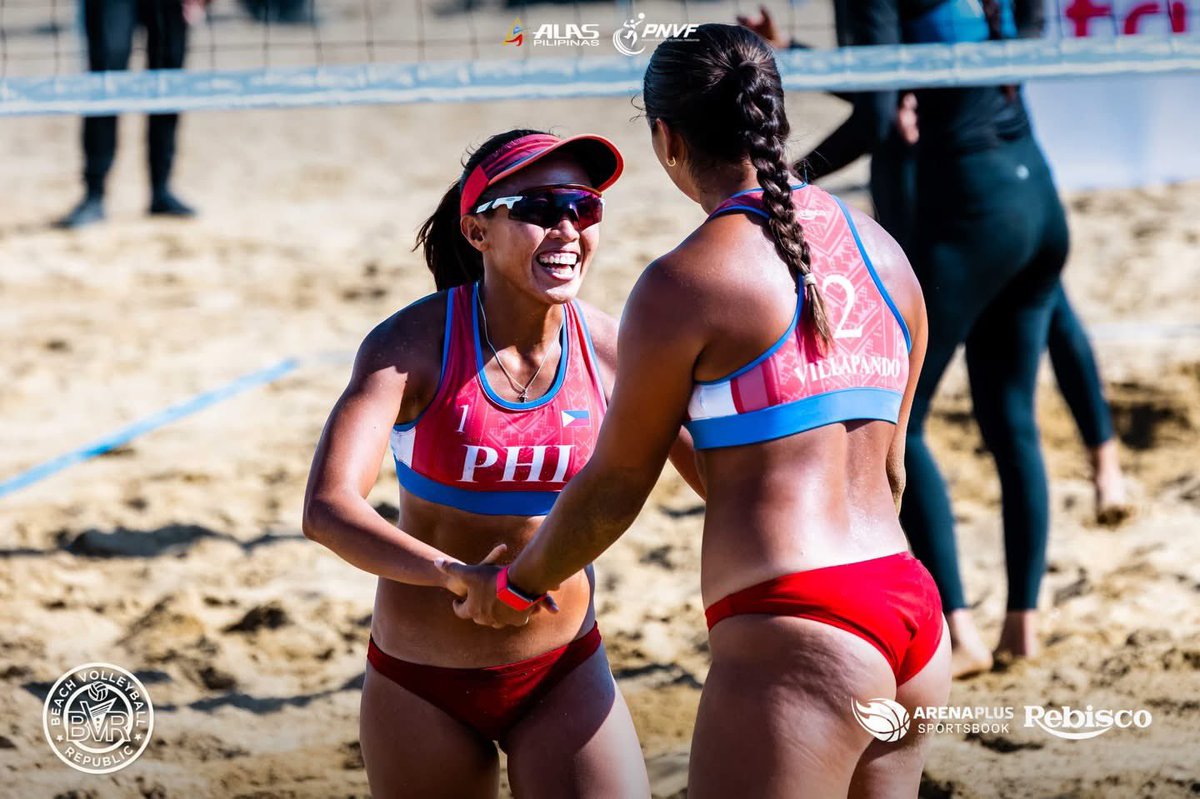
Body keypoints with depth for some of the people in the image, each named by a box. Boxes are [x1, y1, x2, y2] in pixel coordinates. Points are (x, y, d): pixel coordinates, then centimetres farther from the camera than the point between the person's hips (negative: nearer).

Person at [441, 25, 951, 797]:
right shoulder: (883, 251, 12)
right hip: (914, 616, 8)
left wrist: (513, 587, 18)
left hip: (796, 635, -8)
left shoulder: (686, 282, -8)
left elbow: (614, 488, 1)